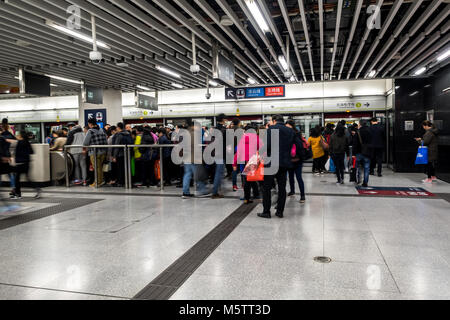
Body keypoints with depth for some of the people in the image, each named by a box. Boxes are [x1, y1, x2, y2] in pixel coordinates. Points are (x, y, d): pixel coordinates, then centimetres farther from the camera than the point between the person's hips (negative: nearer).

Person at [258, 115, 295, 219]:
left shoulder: (272, 128, -7)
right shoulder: (291, 131, 11)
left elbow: (267, 145, -15)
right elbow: (292, 146, 12)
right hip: (285, 163, 6)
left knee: (267, 187, 3)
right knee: (282, 187, 11)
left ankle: (266, 211, 4)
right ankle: (280, 211, 16)